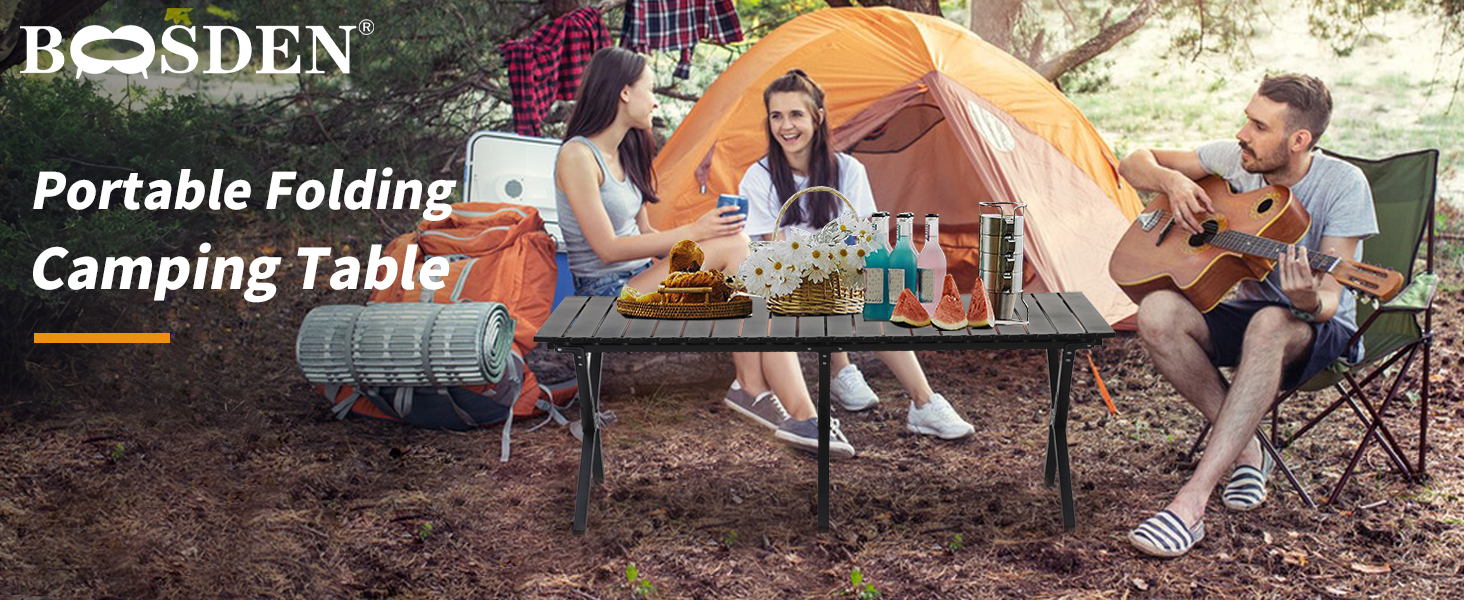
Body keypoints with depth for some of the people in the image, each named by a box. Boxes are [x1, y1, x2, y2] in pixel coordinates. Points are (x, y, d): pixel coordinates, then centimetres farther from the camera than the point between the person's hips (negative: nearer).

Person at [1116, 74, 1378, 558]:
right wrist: (1173, 181, -17)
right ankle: (1244, 448, -12)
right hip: (1243, 312, 4)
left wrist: (1311, 302, -46)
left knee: (1270, 325, -42)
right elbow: (1135, 164, 5)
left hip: (1320, 333, -4)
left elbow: (1330, 299, -22)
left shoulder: (1342, 185, -17)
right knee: (1157, 312, -28)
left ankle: (1190, 504, -46)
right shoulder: (1234, 160, -6)